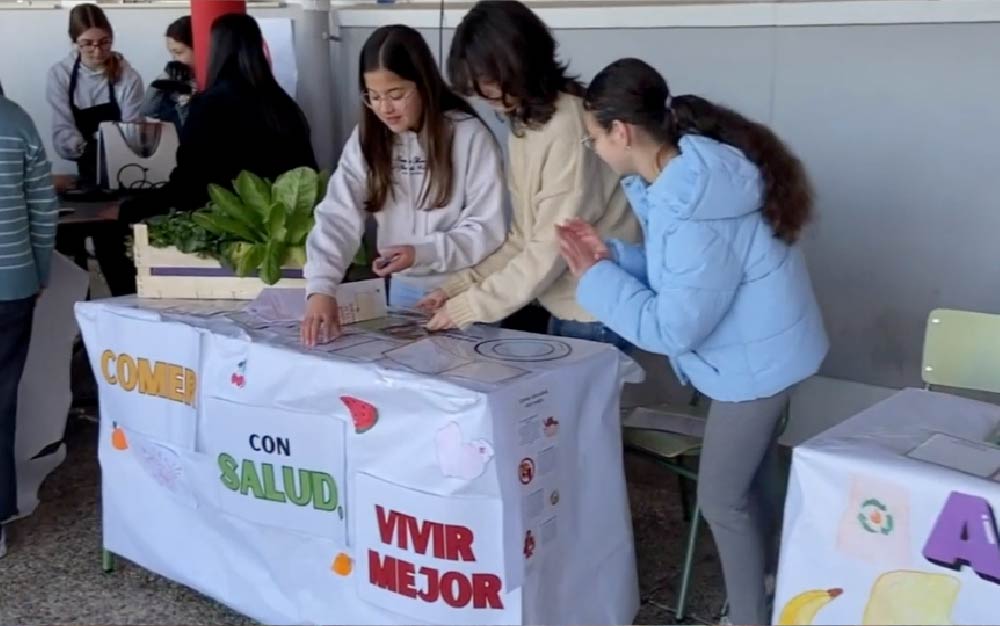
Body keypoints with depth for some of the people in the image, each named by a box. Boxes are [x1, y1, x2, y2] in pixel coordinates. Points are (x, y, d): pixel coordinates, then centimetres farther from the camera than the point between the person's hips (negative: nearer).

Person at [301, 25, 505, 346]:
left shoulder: (470, 136, -15)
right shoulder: (366, 139, -3)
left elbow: (488, 228, -13)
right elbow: (337, 217, -12)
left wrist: (423, 253, -26)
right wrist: (321, 287, -26)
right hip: (404, 289, 4)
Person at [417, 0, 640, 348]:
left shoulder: (569, 127, -20)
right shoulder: (524, 124, 7)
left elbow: (554, 248, -21)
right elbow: (523, 237, 10)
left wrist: (471, 306, -15)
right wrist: (459, 286, 1)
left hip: (599, 317, -8)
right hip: (563, 310, 8)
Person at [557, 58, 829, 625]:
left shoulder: (694, 214, -33)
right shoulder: (697, 169, -3)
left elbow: (671, 328, -26)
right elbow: (682, 273, 7)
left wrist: (596, 278, -18)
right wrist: (612, 256, -3)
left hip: (754, 362, -9)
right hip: (762, 351, 9)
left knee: (722, 500, 7)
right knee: (747, 489, 23)